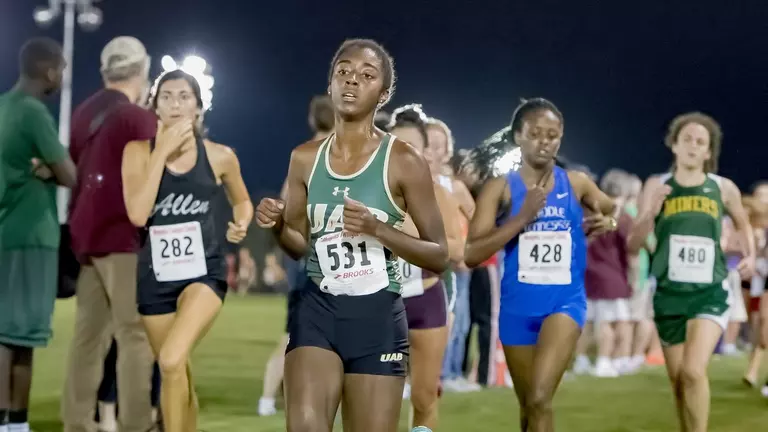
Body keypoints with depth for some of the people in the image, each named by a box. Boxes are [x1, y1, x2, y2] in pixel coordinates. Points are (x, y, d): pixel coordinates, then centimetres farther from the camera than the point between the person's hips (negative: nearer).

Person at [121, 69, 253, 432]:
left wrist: (241, 224, -5)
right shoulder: (138, 151, -2)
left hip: (204, 271, -2)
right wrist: (162, 151, -16)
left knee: (172, 361, -26)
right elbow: (137, 214, -17)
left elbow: (242, 201, 18)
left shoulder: (219, 156, -1)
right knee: (177, 375, 12)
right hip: (156, 275, 2)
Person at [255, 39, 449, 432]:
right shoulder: (305, 158, 6)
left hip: (378, 315, -2)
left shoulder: (403, 161, -6)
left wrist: (377, 229, -19)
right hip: (317, 309, 2)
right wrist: (277, 225, -6)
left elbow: (439, 257, -4)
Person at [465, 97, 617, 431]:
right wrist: (522, 217, -21)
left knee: (540, 400, -20)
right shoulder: (500, 188, -5)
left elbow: (612, 211, 24)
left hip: (565, 301, -1)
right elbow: (471, 255, -14)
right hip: (518, 306, 1)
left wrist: (605, 223, -1)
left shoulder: (577, 184, 2)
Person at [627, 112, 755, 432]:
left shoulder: (723, 188, 0)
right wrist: (650, 213, -21)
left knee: (693, 371, -21)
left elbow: (742, 223, 22)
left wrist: (750, 254, 4)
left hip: (710, 294, -2)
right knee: (678, 380, 10)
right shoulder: (657, 186, -1)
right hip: (669, 295, 2)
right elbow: (633, 245, -4)